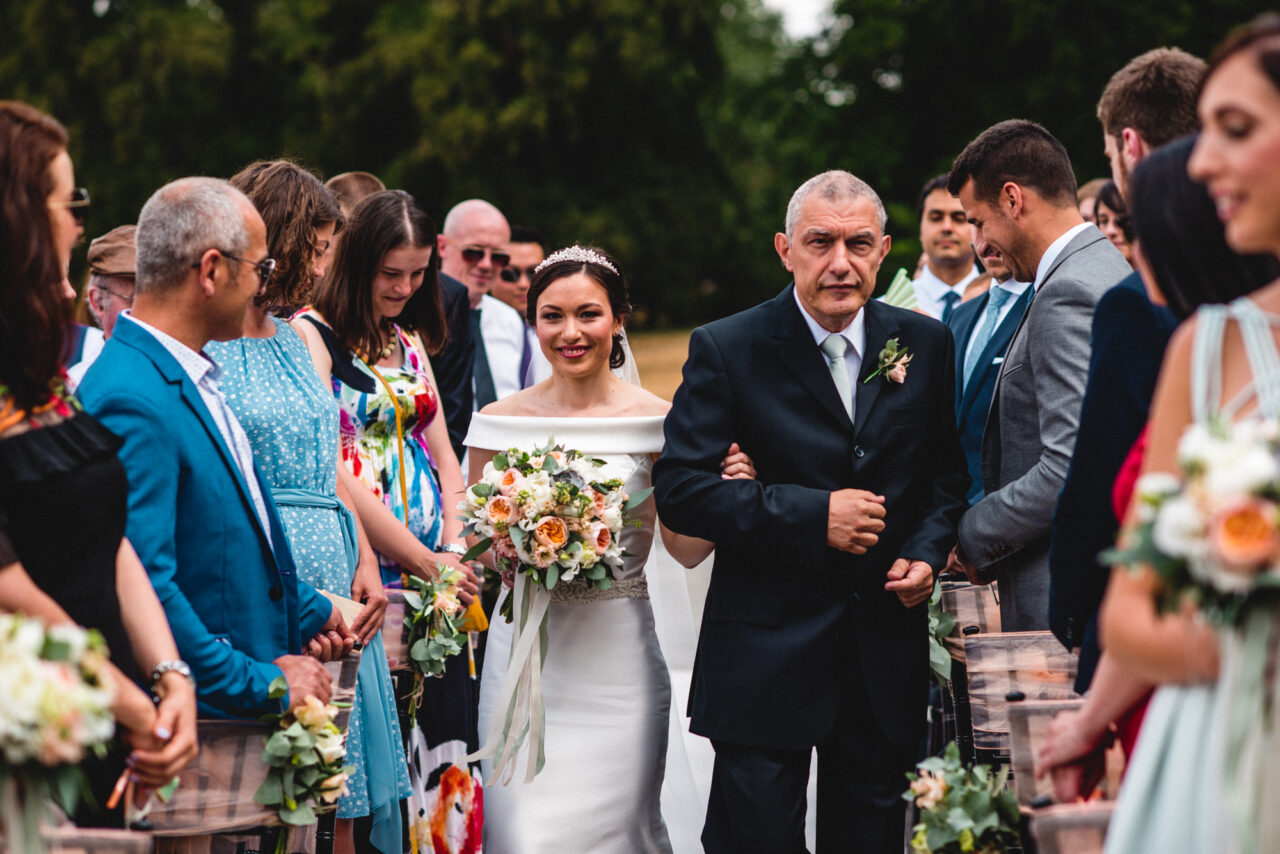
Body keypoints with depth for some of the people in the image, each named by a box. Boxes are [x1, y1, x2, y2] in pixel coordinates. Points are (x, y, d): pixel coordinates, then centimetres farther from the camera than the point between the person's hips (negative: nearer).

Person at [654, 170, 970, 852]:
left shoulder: (924, 345, 5)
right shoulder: (726, 350, -6)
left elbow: (947, 472, 15)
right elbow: (679, 490, -12)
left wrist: (927, 551, -5)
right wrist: (812, 516, -19)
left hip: (888, 649, 4)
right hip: (765, 654, -3)